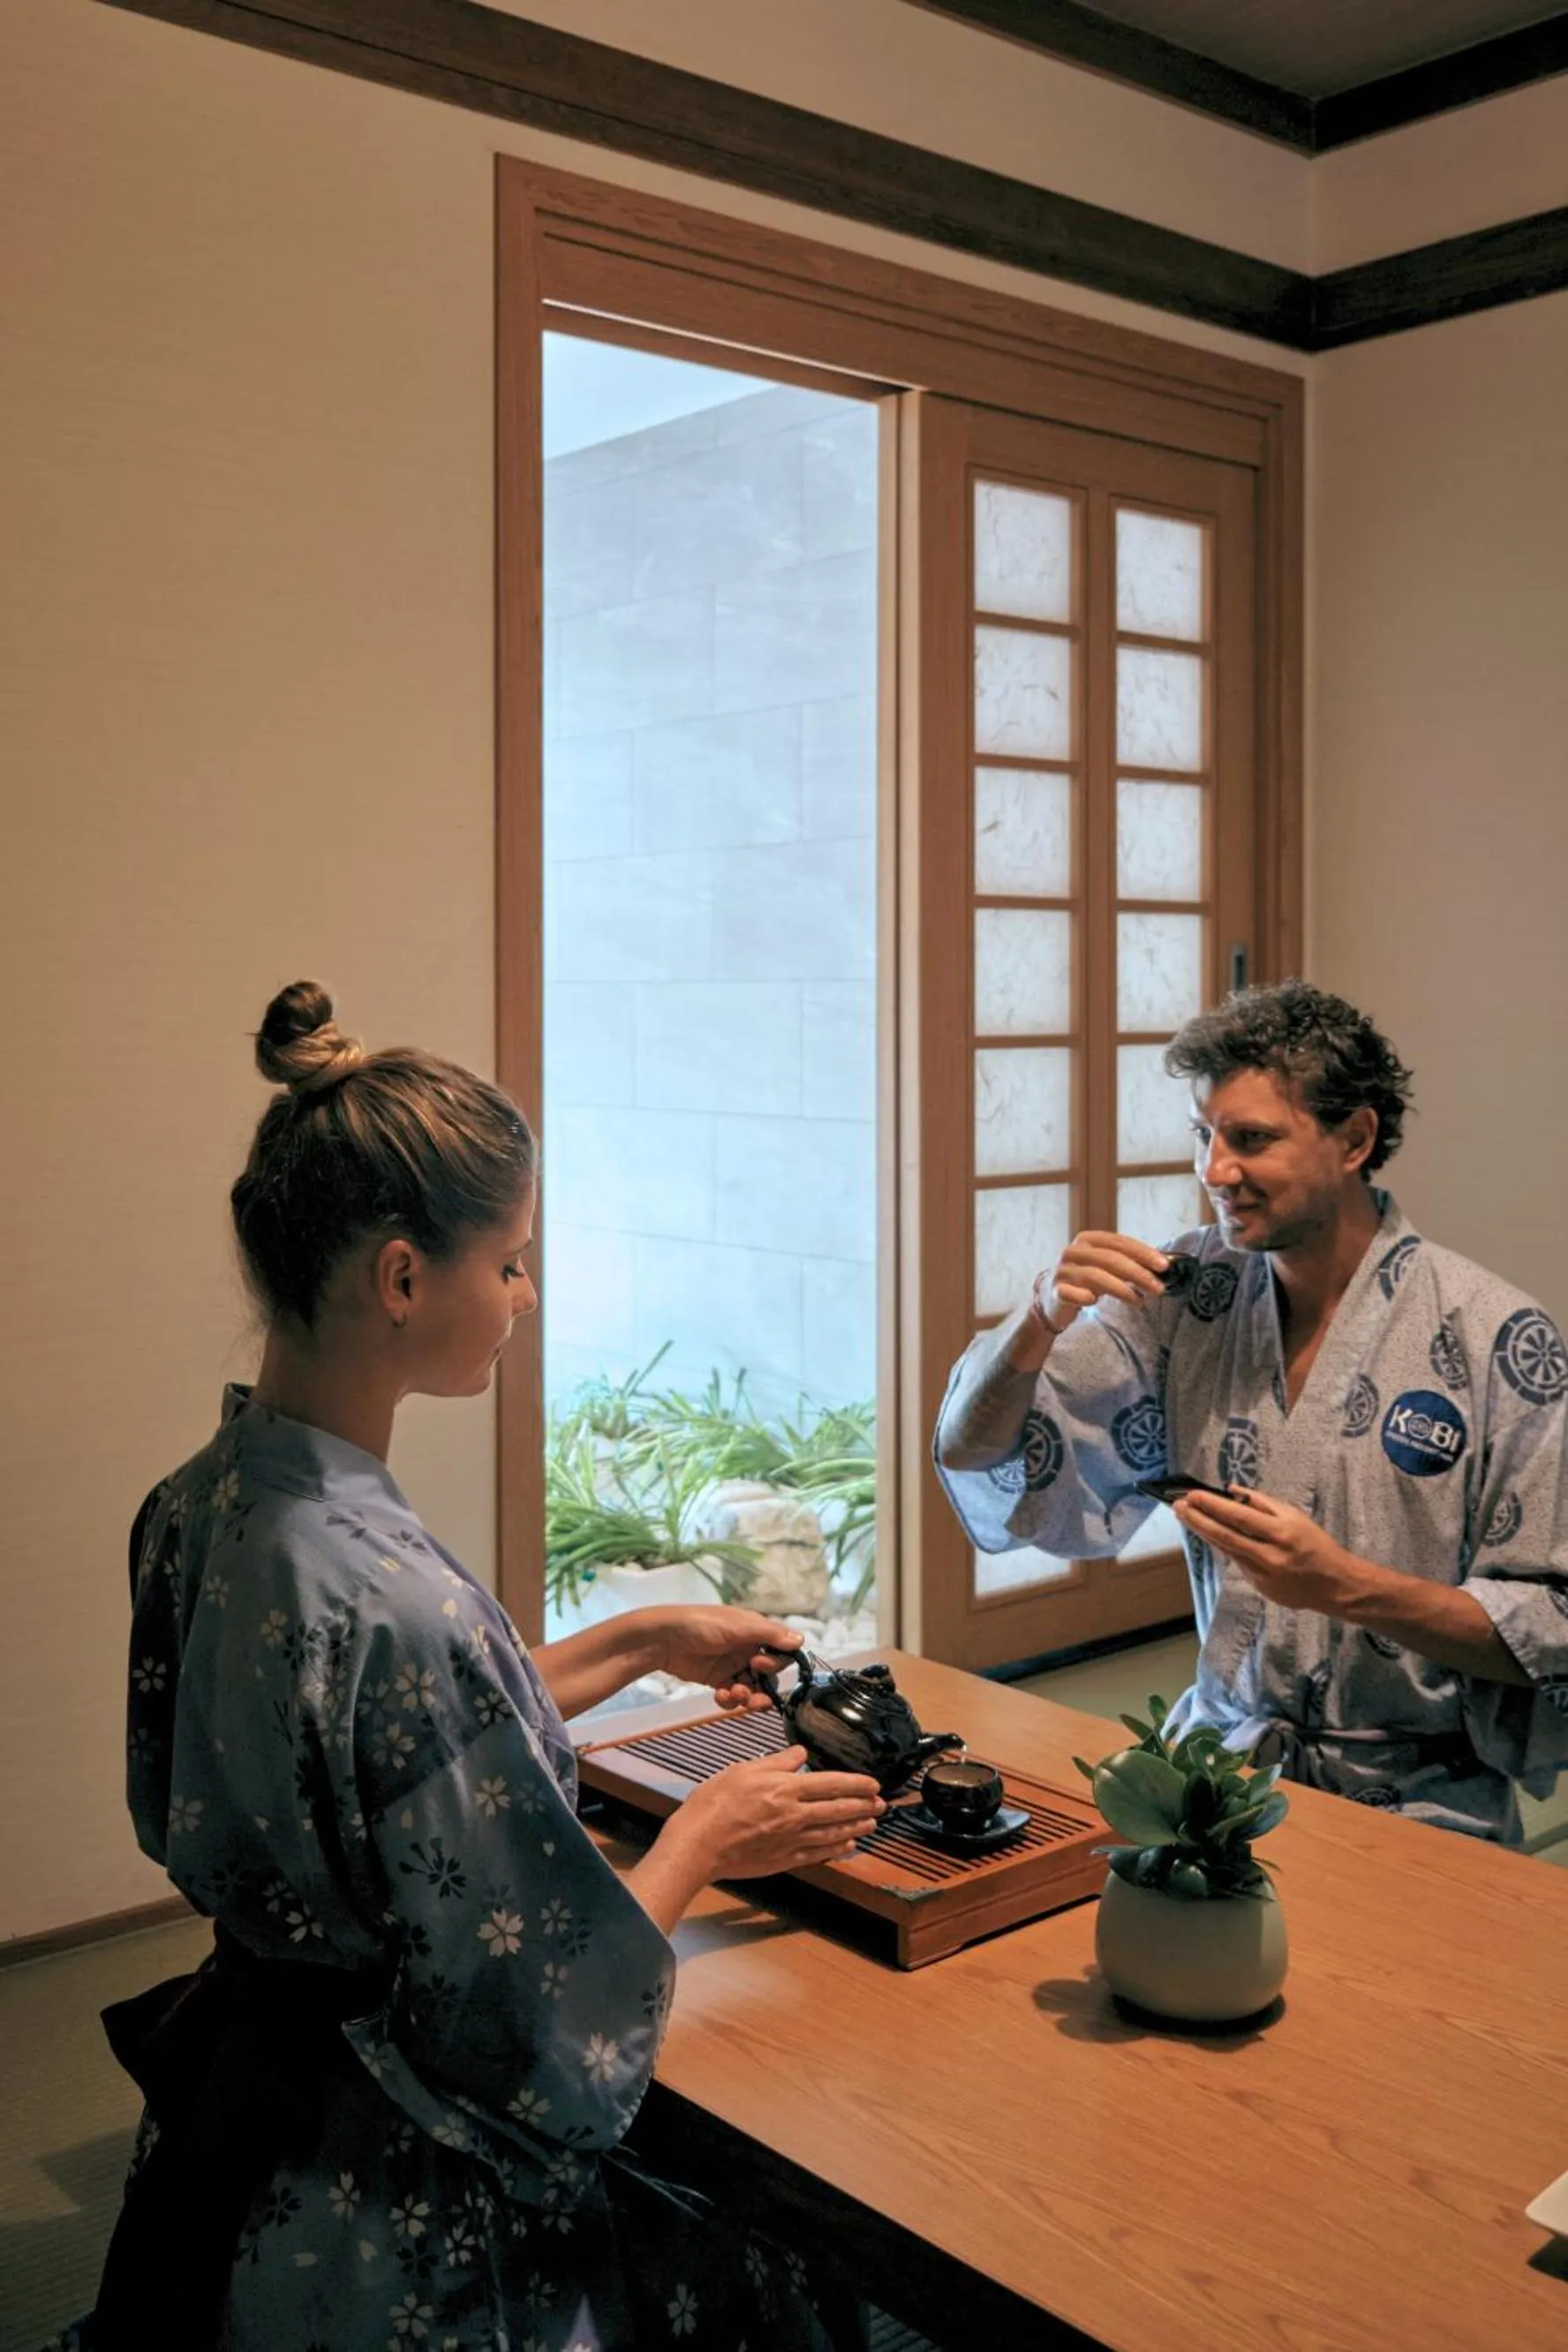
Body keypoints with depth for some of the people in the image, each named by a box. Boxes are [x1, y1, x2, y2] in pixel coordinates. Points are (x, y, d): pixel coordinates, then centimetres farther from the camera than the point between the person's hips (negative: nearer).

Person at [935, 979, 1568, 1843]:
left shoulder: (1497, 1339, -10)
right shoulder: (1185, 1293, 1)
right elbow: (976, 1463, 1)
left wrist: (1344, 1585, -23)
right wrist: (1041, 1318, -18)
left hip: (1416, 1802, -3)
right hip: (1221, 1762, 3)